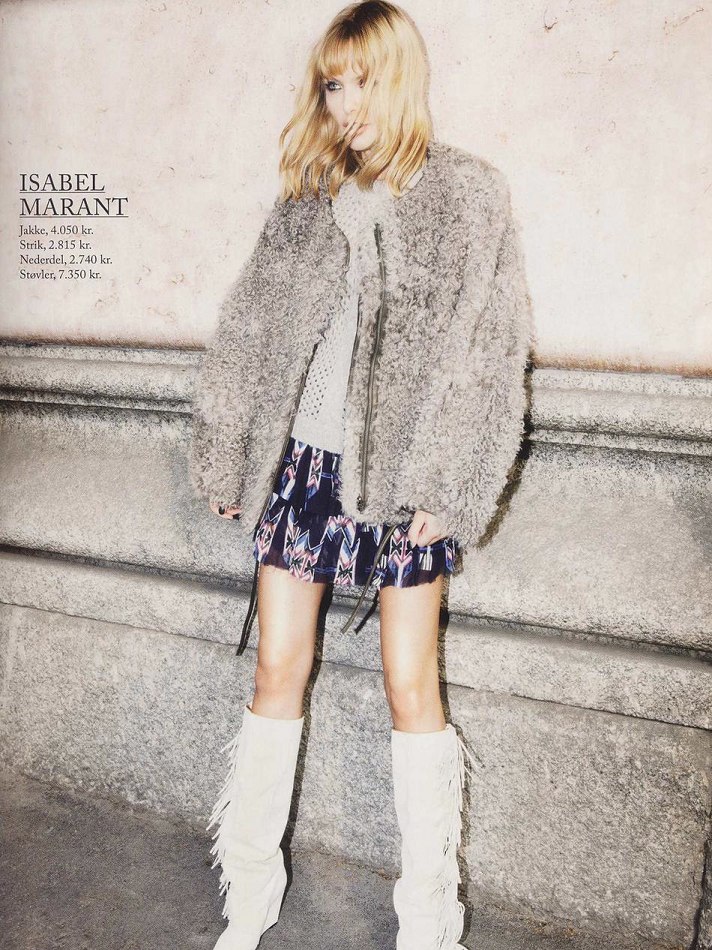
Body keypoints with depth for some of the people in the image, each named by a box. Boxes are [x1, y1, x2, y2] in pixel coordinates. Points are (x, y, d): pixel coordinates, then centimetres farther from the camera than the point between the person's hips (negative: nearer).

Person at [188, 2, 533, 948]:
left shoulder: (470, 194, 1)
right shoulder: (308, 200, 11)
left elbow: (487, 347, -6)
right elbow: (252, 334, 12)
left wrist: (442, 487, -12)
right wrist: (228, 459, 9)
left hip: (403, 472, -3)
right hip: (303, 460, 4)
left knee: (412, 688, 2)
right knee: (278, 671, 6)